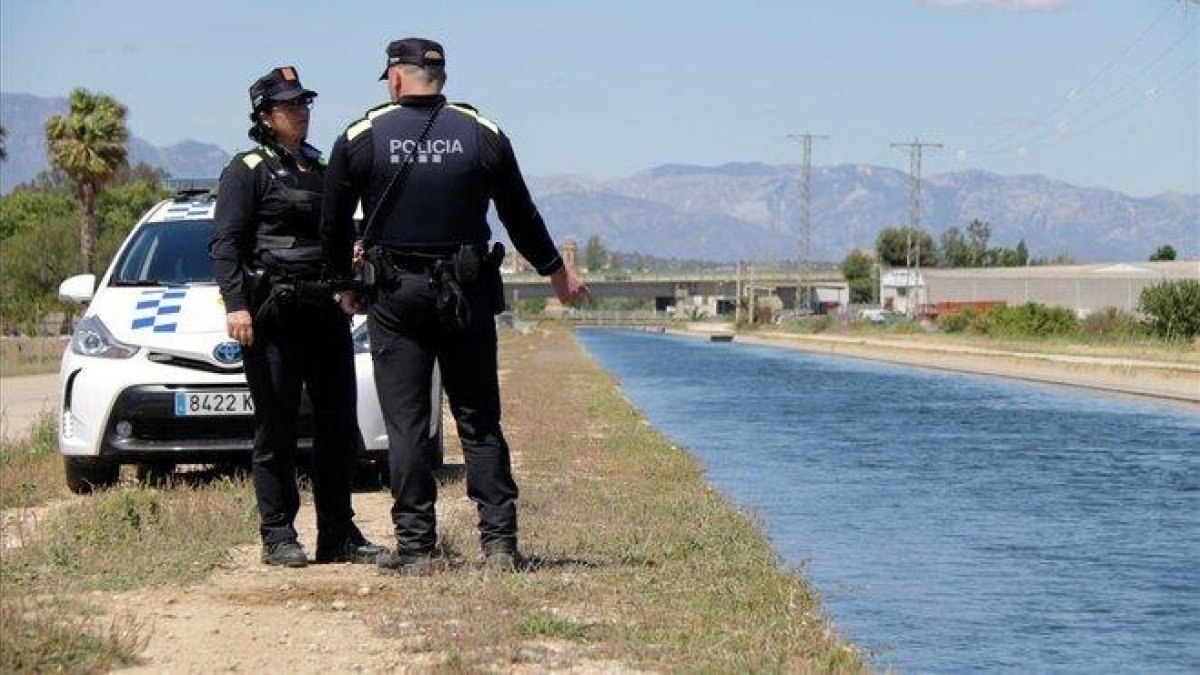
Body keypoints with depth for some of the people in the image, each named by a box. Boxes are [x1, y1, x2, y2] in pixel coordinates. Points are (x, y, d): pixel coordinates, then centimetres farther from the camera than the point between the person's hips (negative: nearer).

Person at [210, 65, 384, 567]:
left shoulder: (318, 169, 20)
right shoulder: (248, 169, -1)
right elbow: (225, 243, -8)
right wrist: (235, 304, -20)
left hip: (326, 310, 7)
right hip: (272, 313, -7)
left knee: (339, 423, 5)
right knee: (276, 429, -3)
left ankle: (338, 535, 13)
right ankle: (278, 537, 3)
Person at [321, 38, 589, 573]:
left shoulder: (361, 139, -2)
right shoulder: (483, 136, 3)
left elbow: (333, 226, 5)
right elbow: (521, 217, 11)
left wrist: (342, 282, 24)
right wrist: (557, 272, 26)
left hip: (396, 299, -2)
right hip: (468, 299, 2)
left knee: (405, 426, 2)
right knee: (479, 422, 7)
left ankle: (416, 546, 0)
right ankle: (499, 543, 3)